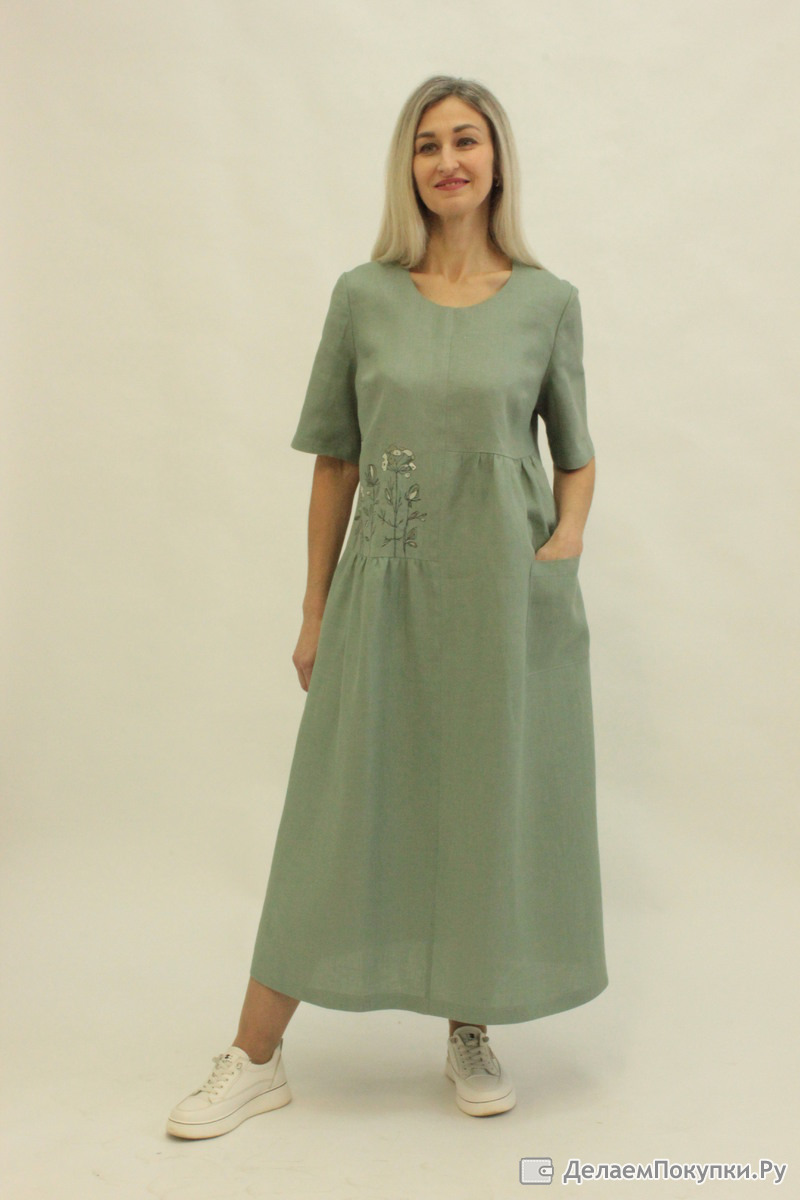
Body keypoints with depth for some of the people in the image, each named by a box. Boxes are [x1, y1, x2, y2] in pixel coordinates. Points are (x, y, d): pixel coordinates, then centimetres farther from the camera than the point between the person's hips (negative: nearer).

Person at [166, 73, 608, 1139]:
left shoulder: (547, 301, 2)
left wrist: (568, 539, -9)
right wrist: (315, 610, 6)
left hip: (504, 595, 0)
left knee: (495, 810, 8)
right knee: (340, 811, 4)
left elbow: (574, 454, 11)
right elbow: (335, 462, 6)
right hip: (387, 590, 0)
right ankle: (256, 1059, 16)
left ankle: (473, 1032, 29)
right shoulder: (364, 296, 2)